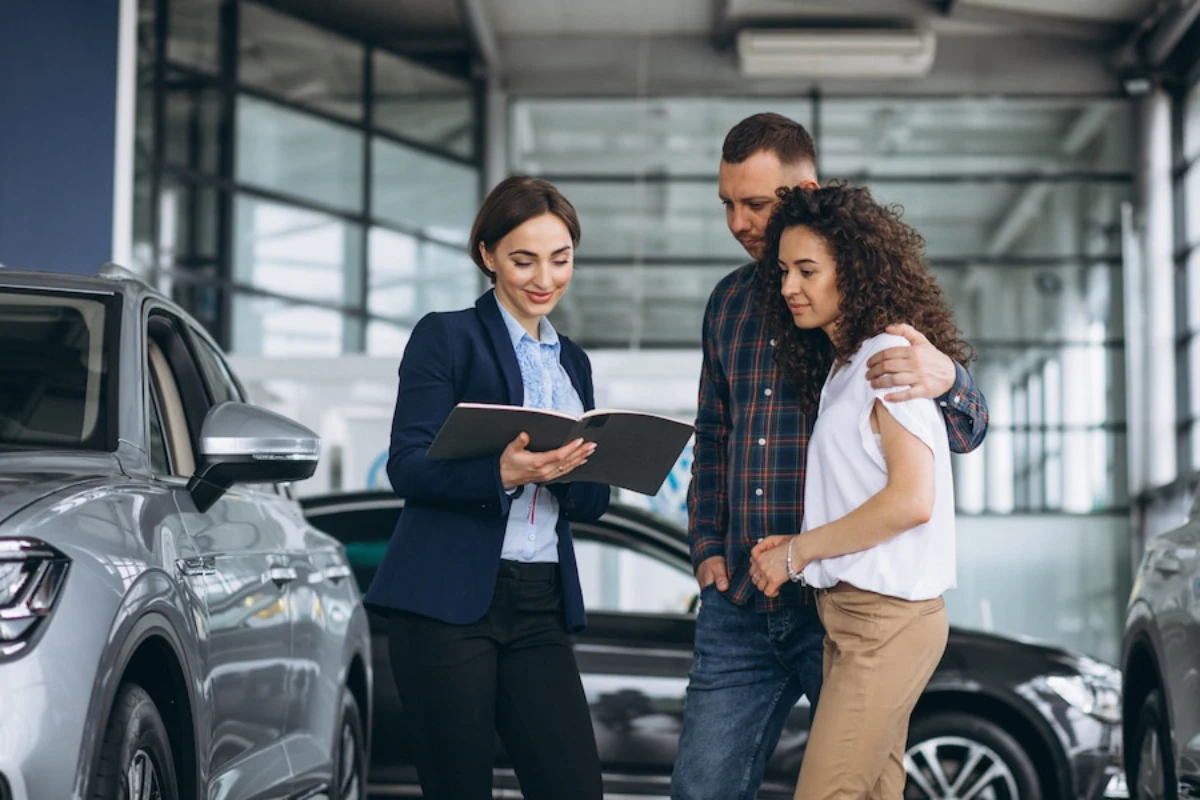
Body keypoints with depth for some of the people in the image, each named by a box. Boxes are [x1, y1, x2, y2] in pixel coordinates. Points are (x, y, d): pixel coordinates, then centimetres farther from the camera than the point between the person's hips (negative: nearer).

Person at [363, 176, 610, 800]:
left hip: (540, 608, 5)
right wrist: (502, 474, -25)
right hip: (448, 603, -5)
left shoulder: (573, 362, 19)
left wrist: (570, 471, -7)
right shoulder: (445, 338, 2)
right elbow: (408, 466, -8)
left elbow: (592, 502, 16)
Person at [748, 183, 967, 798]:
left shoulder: (890, 356, -10)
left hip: (885, 617, -9)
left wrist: (796, 552, -11)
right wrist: (796, 548, 2)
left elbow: (910, 499, -18)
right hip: (849, 611, 9)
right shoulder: (841, 365, 19)